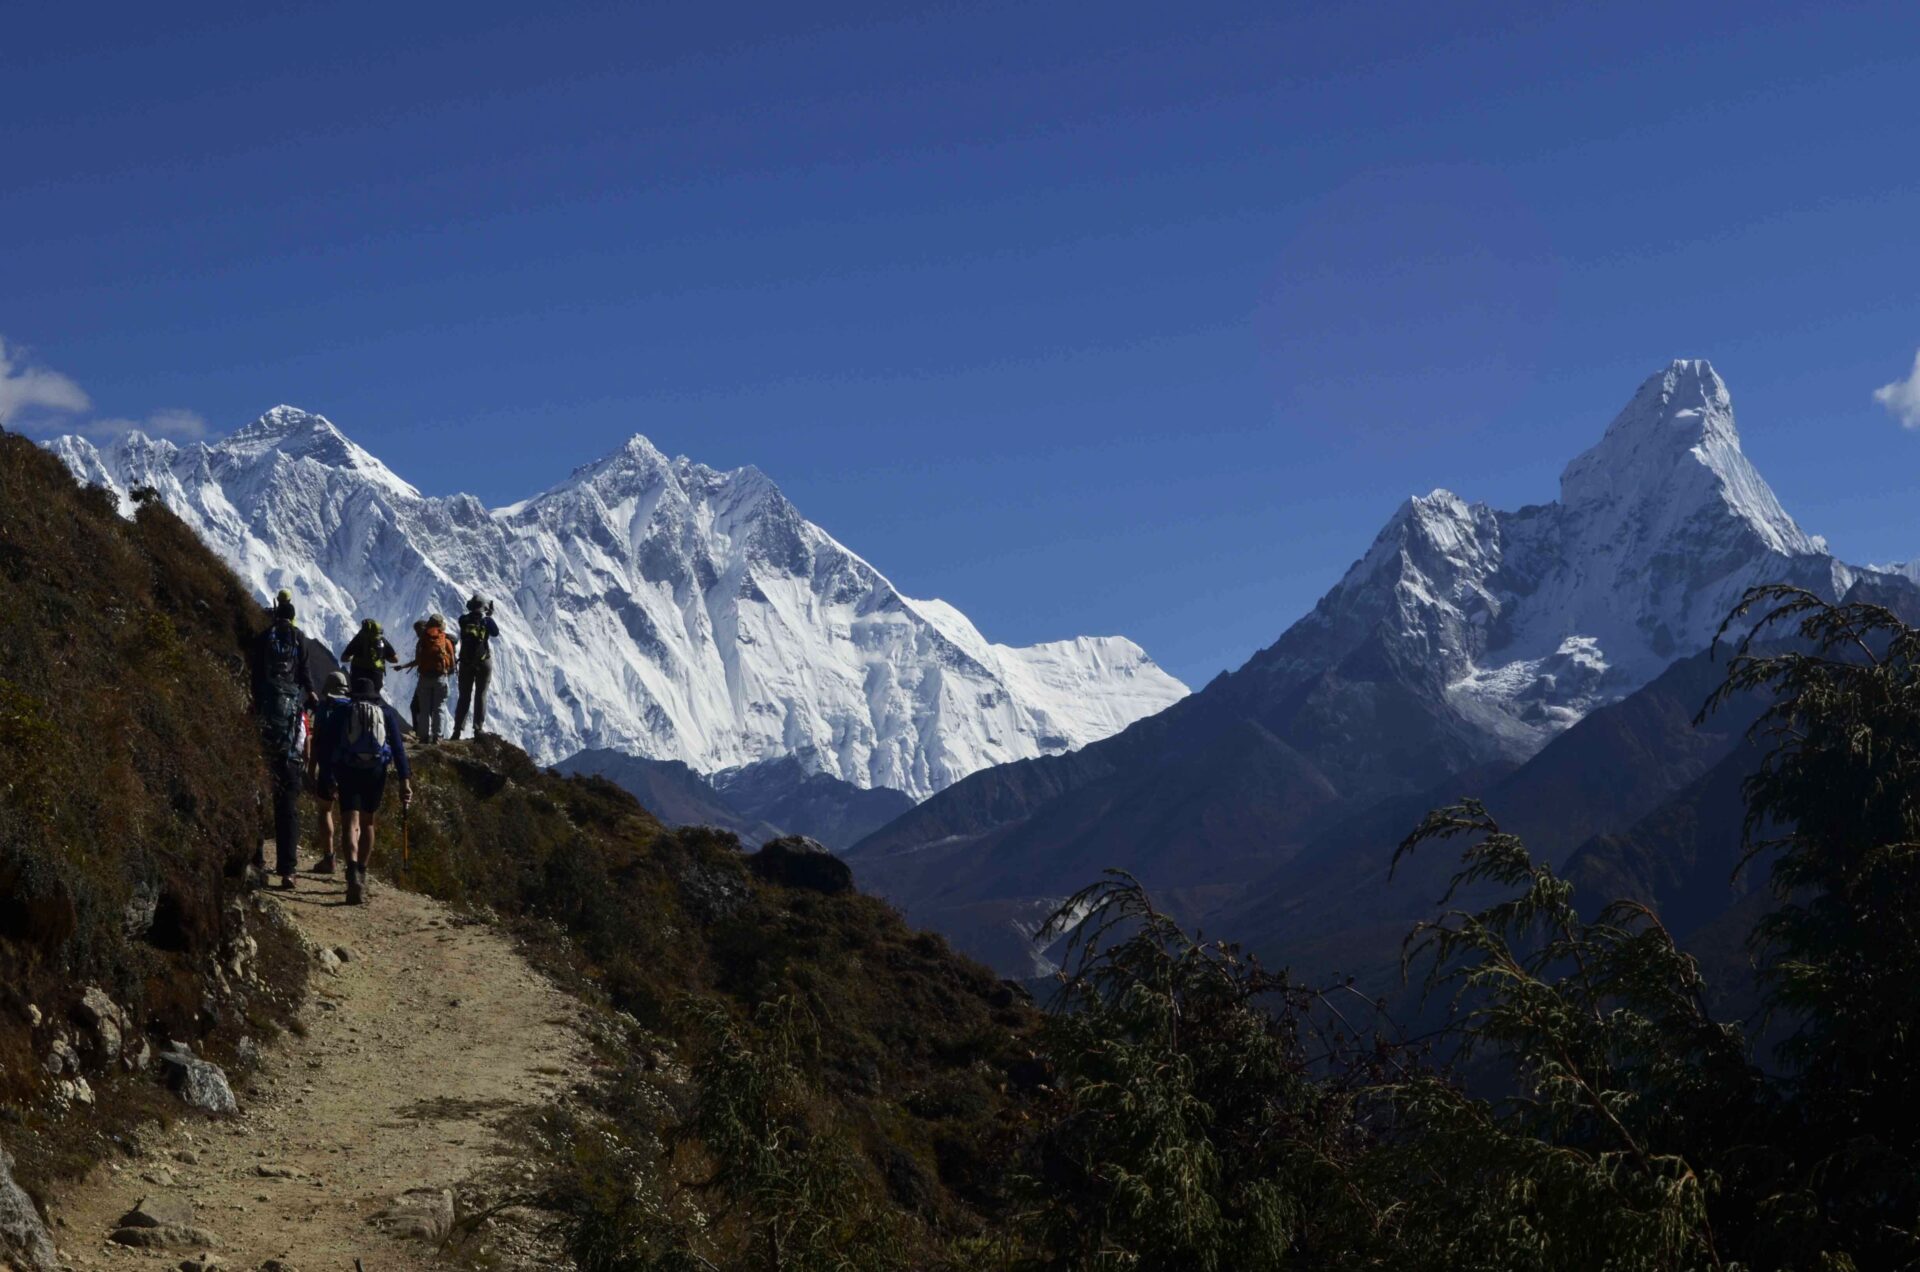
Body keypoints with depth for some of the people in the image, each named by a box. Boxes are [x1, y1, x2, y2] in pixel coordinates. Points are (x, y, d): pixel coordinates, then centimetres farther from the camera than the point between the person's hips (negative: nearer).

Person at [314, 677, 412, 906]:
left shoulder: (341, 714, 10)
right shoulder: (387, 713, 11)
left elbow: (326, 746, 8)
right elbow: (398, 748, 2)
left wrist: (329, 777, 17)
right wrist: (404, 780, -3)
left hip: (348, 772, -2)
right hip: (376, 772, 2)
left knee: (352, 824, -10)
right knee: (367, 823, 19)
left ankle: (353, 871, -34)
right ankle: (361, 874, 28)